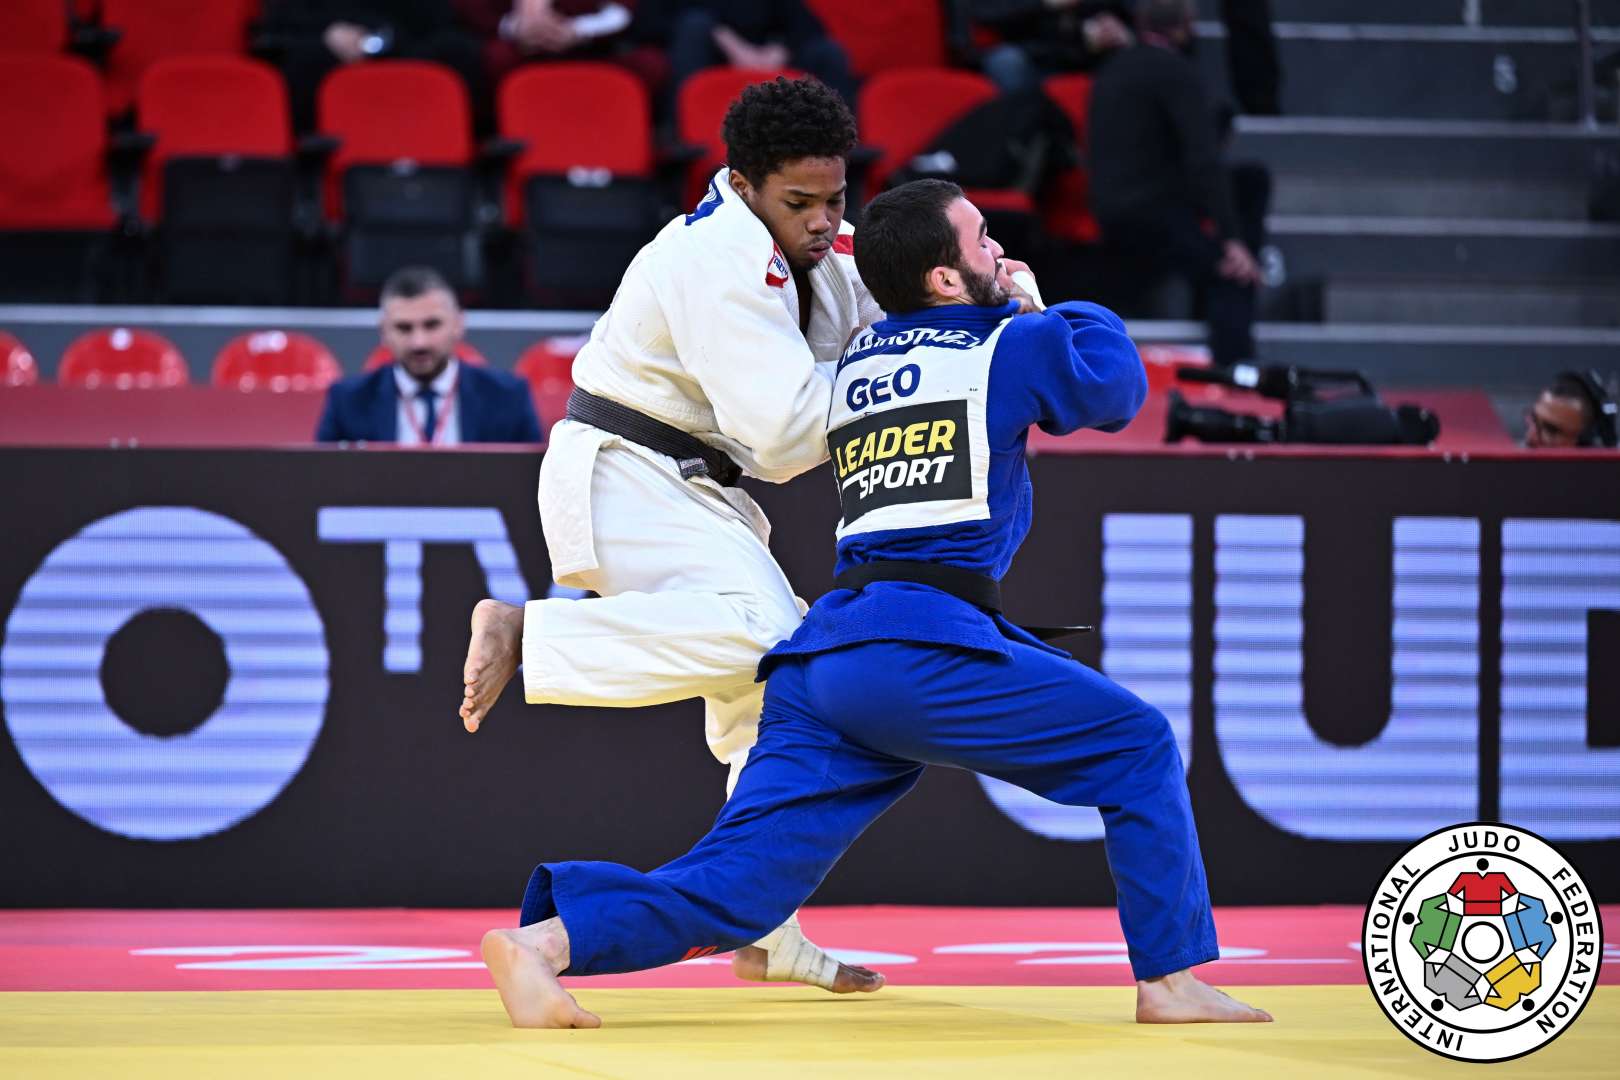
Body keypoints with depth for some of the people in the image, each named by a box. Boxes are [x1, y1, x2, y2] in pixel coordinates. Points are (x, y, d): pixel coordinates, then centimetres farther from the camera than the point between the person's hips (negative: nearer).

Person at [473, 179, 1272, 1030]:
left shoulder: (856, 360, 23)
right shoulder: (1013, 346, 5)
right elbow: (1119, 385, 21)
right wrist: (1069, 315, 37)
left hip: (823, 655, 6)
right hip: (926, 645, -6)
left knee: (734, 891, 1)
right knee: (1138, 749, 9)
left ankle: (546, 937, -17)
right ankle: (1169, 978, 7)